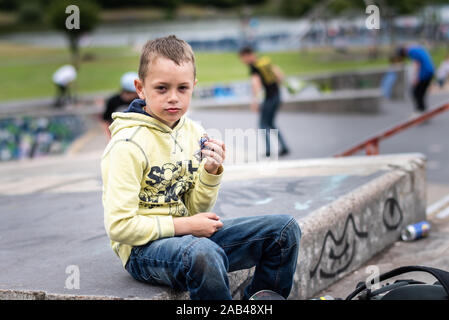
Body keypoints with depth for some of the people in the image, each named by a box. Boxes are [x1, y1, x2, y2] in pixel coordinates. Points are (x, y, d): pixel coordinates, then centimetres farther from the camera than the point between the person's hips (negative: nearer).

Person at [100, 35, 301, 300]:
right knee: (203, 253, -41)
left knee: (285, 229, -1)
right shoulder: (128, 144, -16)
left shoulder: (193, 132, 6)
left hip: (189, 236, 7)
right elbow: (119, 226, -19)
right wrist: (184, 226, -16)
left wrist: (211, 171, -8)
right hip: (143, 248, -7)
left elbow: (196, 209, 11)